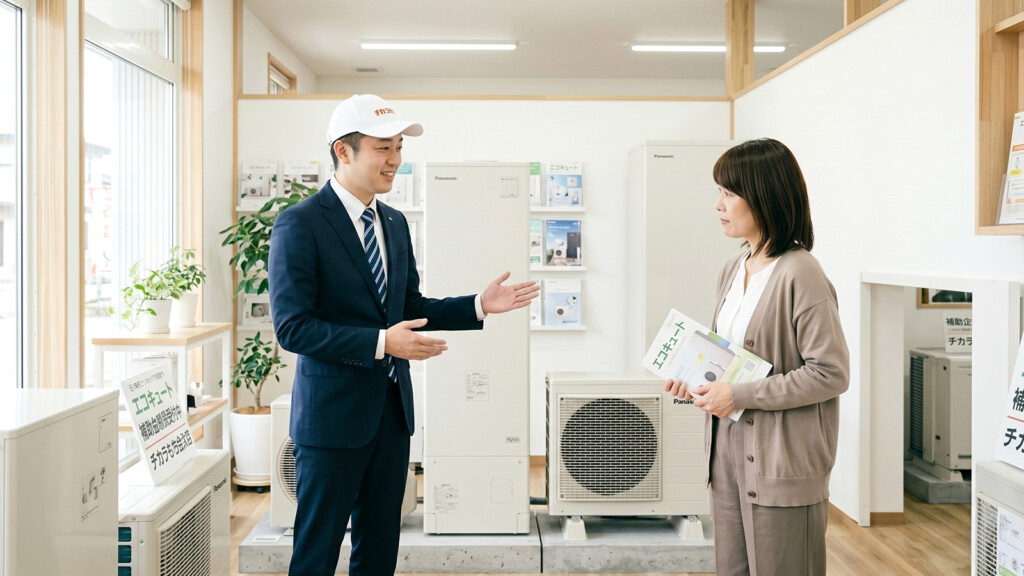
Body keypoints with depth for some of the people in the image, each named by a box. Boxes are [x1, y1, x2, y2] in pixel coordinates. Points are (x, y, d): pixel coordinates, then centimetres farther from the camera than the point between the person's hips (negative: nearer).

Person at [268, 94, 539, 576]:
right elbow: (292, 327, -18)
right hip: (333, 410, -7)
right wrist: (380, 344, -25)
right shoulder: (300, 224, -13)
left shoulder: (395, 223, 10)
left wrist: (478, 305, 2)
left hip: (392, 409, 7)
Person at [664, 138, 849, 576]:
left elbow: (830, 373, -19)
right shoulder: (734, 270, 10)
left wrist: (740, 396, -19)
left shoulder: (799, 274, -16)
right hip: (727, 450, 8)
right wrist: (699, 380, 1)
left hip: (780, 460, -8)